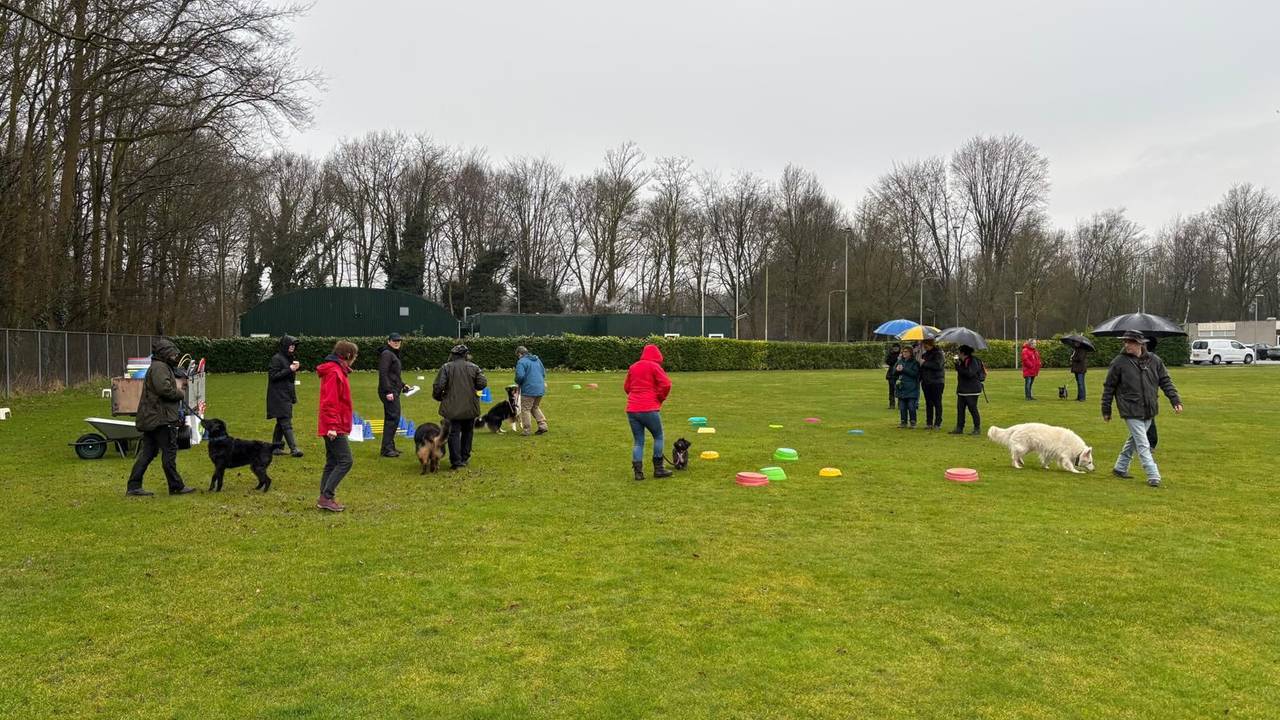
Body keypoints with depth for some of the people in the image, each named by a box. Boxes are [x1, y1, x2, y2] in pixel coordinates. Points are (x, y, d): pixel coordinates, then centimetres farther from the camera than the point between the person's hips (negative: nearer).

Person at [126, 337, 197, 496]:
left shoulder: (161, 367, 23)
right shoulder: (160, 367, -11)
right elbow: (165, 388, -26)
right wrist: (181, 394, -9)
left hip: (151, 418, 11)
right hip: (162, 418, -11)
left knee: (146, 453, 10)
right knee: (169, 452, -4)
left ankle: (133, 486, 11)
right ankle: (176, 486, 1)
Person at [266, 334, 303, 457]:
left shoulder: (289, 358, 16)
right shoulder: (277, 359, -11)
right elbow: (273, 375, -16)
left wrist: (296, 368, 2)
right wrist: (290, 370, -19)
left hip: (287, 395, 9)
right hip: (279, 396, -9)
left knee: (281, 422, 12)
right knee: (286, 423, -11)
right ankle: (293, 448, -15)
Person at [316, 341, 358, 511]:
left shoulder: (337, 370, 16)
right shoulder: (334, 372, -15)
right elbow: (329, 402, -22)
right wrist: (332, 426, -24)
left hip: (334, 427, 10)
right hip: (335, 428, -10)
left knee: (332, 463, 13)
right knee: (345, 461, -10)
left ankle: (325, 498, 17)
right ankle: (327, 497, -8)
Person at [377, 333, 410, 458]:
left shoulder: (394, 354, 21)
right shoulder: (386, 354, -11)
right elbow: (383, 373, -19)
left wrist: (402, 385, 21)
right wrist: (388, 391, -23)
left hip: (394, 391, 11)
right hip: (389, 392, -11)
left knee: (391, 419, 13)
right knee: (393, 418, -11)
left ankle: (389, 447, 19)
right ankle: (387, 449, -10)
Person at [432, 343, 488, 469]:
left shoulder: (446, 367, -4)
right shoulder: (474, 367, -1)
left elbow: (438, 386, -10)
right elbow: (483, 384, -6)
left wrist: (438, 397, 9)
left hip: (452, 408, -2)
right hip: (470, 407, 2)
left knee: (453, 434, 2)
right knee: (467, 433, 18)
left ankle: (456, 462, -3)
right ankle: (465, 458, 26)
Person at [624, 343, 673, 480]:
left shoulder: (633, 367, 14)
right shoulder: (654, 366, -3)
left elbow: (626, 387, 20)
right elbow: (666, 384, -12)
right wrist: (660, 399, 3)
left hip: (632, 409, 5)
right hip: (649, 409, -5)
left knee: (637, 441, 9)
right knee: (658, 436, 11)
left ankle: (638, 472, 1)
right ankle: (658, 469, 11)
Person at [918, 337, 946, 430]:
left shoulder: (938, 353, -7)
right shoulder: (924, 354, 15)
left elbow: (938, 365, -22)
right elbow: (921, 368, 23)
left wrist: (924, 363, -15)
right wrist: (919, 379, 14)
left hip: (937, 382, -7)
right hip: (926, 382, 7)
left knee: (937, 403, -2)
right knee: (928, 403, 9)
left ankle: (938, 423, 2)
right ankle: (929, 423, 14)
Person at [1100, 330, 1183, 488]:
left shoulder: (1154, 361, 3)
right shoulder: (1119, 362, -7)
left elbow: (1165, 382, 10)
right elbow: (1109, 387, 0)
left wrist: (1176, 401, 0)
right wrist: (1106, 410, 2)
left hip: (1149, 410, 5)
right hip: (1131, 411, -5)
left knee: (1134, 440, 16)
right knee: (1143, 445, -8)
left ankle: (1120, 468, 31)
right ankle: (1153, 476, -6)